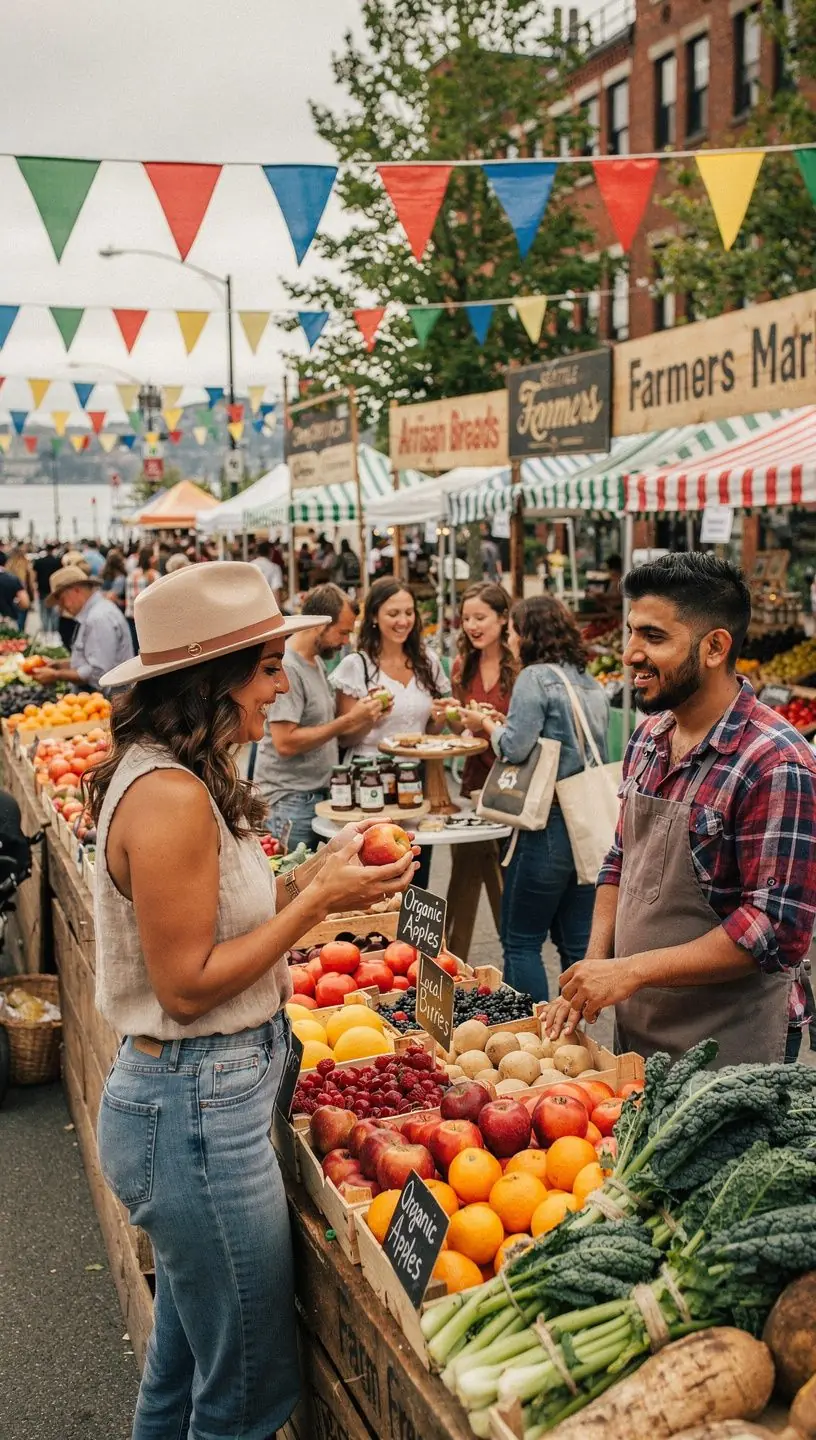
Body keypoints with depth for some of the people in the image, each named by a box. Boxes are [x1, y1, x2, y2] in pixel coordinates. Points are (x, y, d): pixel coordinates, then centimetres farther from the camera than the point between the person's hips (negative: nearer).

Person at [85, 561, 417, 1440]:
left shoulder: (174, 779, 6)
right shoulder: (170, 797, -23)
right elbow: (187, 985, -21)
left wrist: (314, 876, 1)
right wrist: (317, 899, -18)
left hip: (197, 1097, 10)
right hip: (198, 1111, -10)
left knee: (182, 1367, 26)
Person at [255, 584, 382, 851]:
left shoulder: (317, 661, 13)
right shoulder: (285, 667, -16)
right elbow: (285, 743, -22)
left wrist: (363, 716, 1)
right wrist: (349, 720, -19)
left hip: (320, 795, 9)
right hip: (289, 802, -9)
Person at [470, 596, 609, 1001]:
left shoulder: (535, 678, -10)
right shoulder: (591, 683, 14)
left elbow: (515, 747, -19)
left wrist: (487, 723, 2)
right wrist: (505, 724, 18)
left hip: (549, 826, -8)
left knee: (521, 940, 3)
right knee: (577, 941, 13)